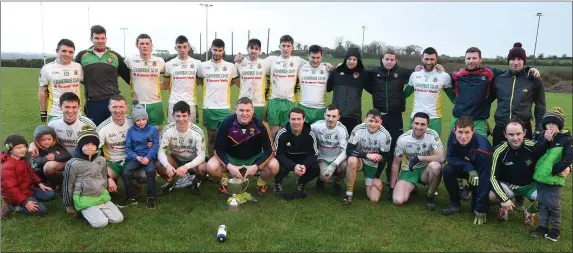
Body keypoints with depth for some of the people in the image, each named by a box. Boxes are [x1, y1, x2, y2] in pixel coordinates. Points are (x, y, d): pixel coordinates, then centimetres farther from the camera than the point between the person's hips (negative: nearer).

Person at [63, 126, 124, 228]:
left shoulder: (101, 160, 2)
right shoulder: (73, 163, -12)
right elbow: (68, 185, -2)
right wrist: (69, 206, 4)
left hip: (101, 196, 5)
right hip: (84, 199, -5)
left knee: (118, 219, -9)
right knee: (101, 223, -20)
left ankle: (99, 210, 13)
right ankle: (84, 212, 6)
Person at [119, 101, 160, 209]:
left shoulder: (153, 129, 1)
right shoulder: (131, 130, 6)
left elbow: (156, 145, -4)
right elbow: (128, 147, 5)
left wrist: (148, 157, -18)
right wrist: (136, 157, -12)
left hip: (149, 156, -2)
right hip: (135, 157, 2)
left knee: (151, 171, -31)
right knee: (125, 173, -21)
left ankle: (151, 197, -14)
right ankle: (131, 197, 0)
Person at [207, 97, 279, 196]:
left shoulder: (260, 125, -21)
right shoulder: (226, 123, -21)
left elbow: (269, 150, -17)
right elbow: (218, 149, -16)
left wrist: (256, 166, -31)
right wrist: (229, 166, -32)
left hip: (254, 158, 0)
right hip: (230, 158, 0)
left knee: (274, 166, -27)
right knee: (211, 167, -28)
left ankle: (261, 184, 7)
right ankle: (224, 184, 7)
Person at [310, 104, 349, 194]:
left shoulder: (342, 129, -17)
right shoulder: (317, 126, -14)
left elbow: (345, 151, -20)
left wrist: (334, 165, -32)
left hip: (337, 159, 1)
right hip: (322, 158, -1)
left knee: (345, 165, -32)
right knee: (325, 176, -30)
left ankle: (337, 182, 4)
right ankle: (321, 180, 12)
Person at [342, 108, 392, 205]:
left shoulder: (385, 135, -19)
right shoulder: (358, 130, -22)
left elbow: (383, 158, -11)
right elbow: (349, 150, -24)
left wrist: (377, 178, -7)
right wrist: (367, 155, -33)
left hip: (373, 166, 1)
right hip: (359, 161, -1)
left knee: (374, 199, -9)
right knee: (352, 160, -39)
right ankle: (349, 193, -21)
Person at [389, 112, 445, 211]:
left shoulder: (433, 135, -17)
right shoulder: (402, 139, -14)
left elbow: (441, 158, -28)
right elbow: (396, 163, -4)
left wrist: (418, 158, -26)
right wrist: (392, 187, -3)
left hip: (426, 170, 0)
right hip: (409, 171, 1)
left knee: (435, 166, -37)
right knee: (398, 200, -22)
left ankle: (430, 196, -9)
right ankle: (412, 187, 15)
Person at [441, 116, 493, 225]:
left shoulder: (482, 148, -38)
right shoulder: (453, 136, -26)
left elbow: (484, 179, -35)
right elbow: (450, 158, -16)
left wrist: (481, 210, -33)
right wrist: (469, 167, -35)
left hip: (481, 172, -4)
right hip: (465, 168, 4)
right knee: (447, 170, -26)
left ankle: (480, 207, 19)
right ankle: (455, 204, -7)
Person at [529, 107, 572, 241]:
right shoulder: (541, 136, 7)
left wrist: (553, 170, -19)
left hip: (554, 179, -5)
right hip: (540, 177, 5)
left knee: (552, 204, 1)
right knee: (542, 202, 11)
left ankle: (556, 229, 17)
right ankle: (543, 226, 22)